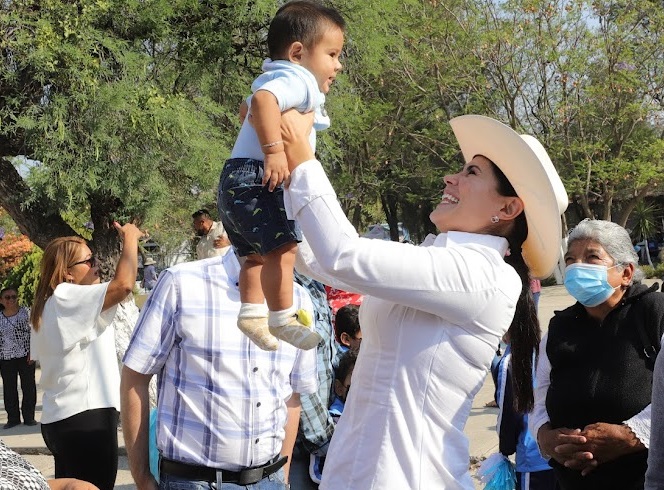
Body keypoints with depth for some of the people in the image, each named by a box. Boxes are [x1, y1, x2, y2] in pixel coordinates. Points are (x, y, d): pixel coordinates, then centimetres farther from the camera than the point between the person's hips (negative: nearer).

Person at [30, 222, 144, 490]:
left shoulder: (48, 306, 16)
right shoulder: (68, 298, -14)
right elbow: (124, 284, -26)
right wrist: (130, 237, -12)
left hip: (61, 418, 10)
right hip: (86, 417, -10)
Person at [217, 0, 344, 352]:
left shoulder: (287, 82, 24)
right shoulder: (296, 79, -11)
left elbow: (250, 108, 40)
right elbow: (262, 99, -33)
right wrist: (273, 151, -37)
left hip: (238, 184, 11)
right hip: (254, 179, -11)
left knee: (259, 253, 19)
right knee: (282, 247, -20)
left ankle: (252, 312, 22)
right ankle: (282, 319, -20)